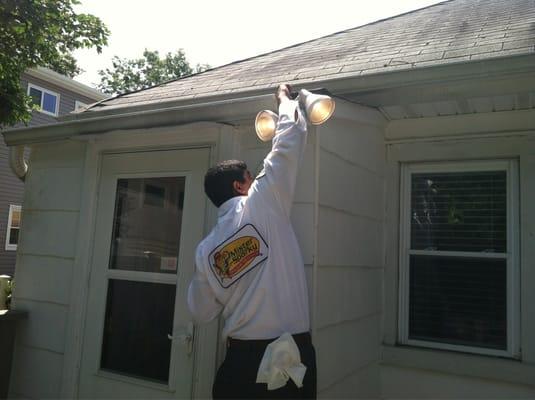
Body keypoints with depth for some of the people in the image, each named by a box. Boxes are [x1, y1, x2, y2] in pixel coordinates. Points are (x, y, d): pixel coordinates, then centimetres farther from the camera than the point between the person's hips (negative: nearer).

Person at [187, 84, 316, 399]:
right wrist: (285, 98, 14)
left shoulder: (206, 249, 3)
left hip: (241, 357, 3)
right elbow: (291, 138, -3)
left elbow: (202, 313, 10)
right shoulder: (262, 205, -9)